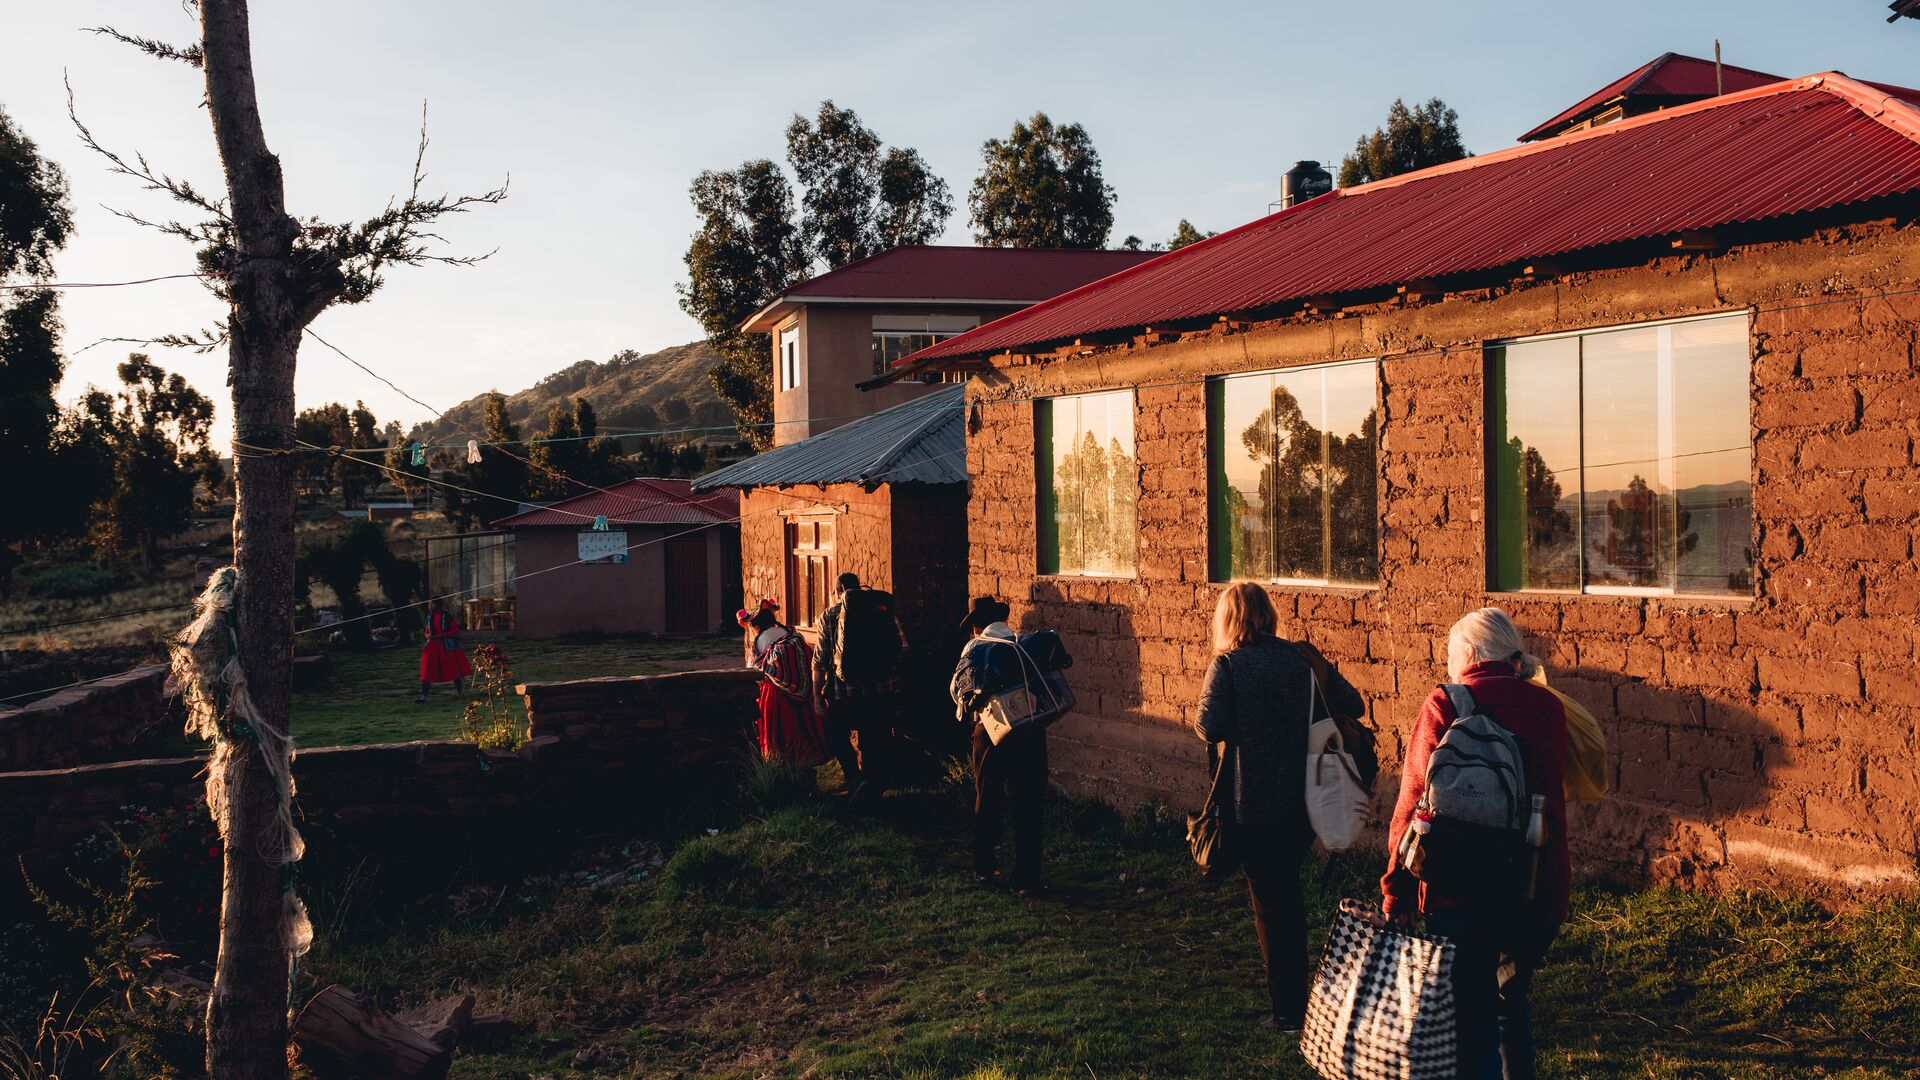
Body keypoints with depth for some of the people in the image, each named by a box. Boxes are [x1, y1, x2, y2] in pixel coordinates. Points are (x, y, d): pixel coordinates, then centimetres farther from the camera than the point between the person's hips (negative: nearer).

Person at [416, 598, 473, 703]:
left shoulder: (447, 616, -7)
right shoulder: (429, 616, 7)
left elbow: (455, 630, -7)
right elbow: (427, 631, 18)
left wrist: (441, 635, -17)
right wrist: (428, 635, -7)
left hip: (447, 646, -4)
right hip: (433, 646, 4)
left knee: (453, 669, 8)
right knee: (427, 671, -5)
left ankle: (459, 690, 27)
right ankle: (423, 695, -6)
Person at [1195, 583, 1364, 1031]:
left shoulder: (1227, 665, -11)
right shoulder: (1304, 658, 1)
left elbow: (1210, 727, -21)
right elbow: (1353, 706, -1)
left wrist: (1203, 717, 2)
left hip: (1253, 806, -5)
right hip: (1305, 803, 5)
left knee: (1269, 904, 7)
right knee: (1288, 896, 22)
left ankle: (1287, 1010, 12)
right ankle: (1297, 994, 30)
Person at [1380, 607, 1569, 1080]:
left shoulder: (1443, 707, -8)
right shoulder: (1547, 707, 5)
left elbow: (1414, 805, -9)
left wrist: (1396, 893, -5)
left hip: (1461, 893, -4)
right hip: (1539, 888, 4)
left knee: (1472, 1014, 4)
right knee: (1512, 999, 23)